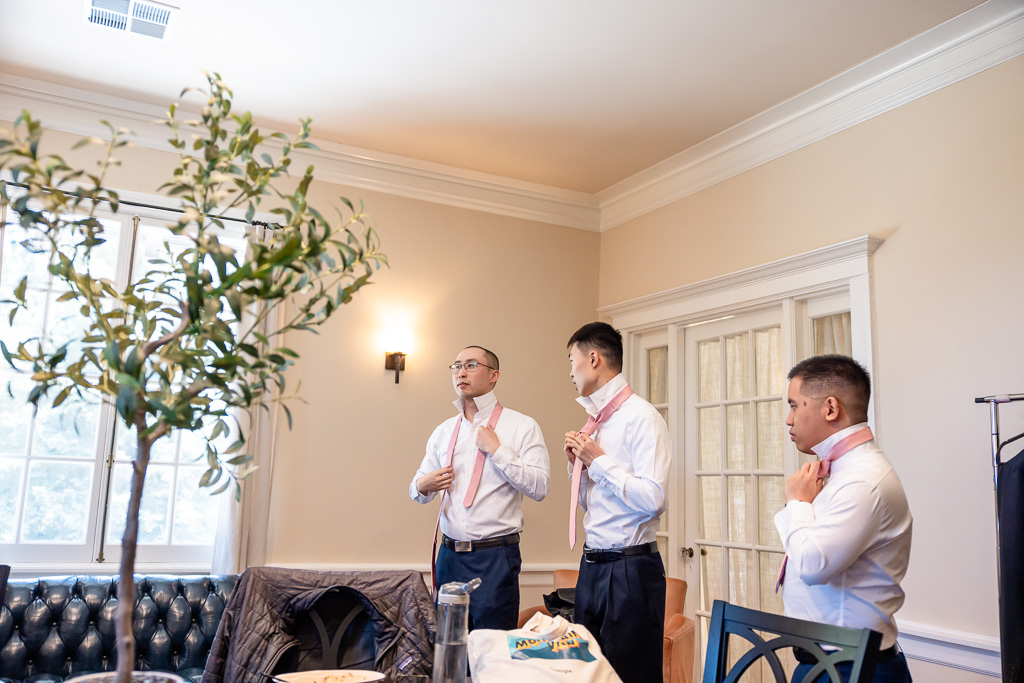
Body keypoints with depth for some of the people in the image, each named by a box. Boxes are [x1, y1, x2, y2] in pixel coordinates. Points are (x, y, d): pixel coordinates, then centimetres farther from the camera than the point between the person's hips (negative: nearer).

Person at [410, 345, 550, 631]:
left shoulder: (523, 426, -2)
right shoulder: (443, 431, 12)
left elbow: (539, 487, -12)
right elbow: (418, 487, 19)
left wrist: (496, 449, -14)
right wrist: (422, 486, -4)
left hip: (496, 556, -4)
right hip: (449, 555, 5)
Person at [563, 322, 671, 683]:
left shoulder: (641, 417, -14)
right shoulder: (596, 420, 11)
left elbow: (653, 499, -25)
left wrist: (598, 460, -16)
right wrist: (577, 462, 4)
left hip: (630, 569, -9)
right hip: (592, 567, 9)